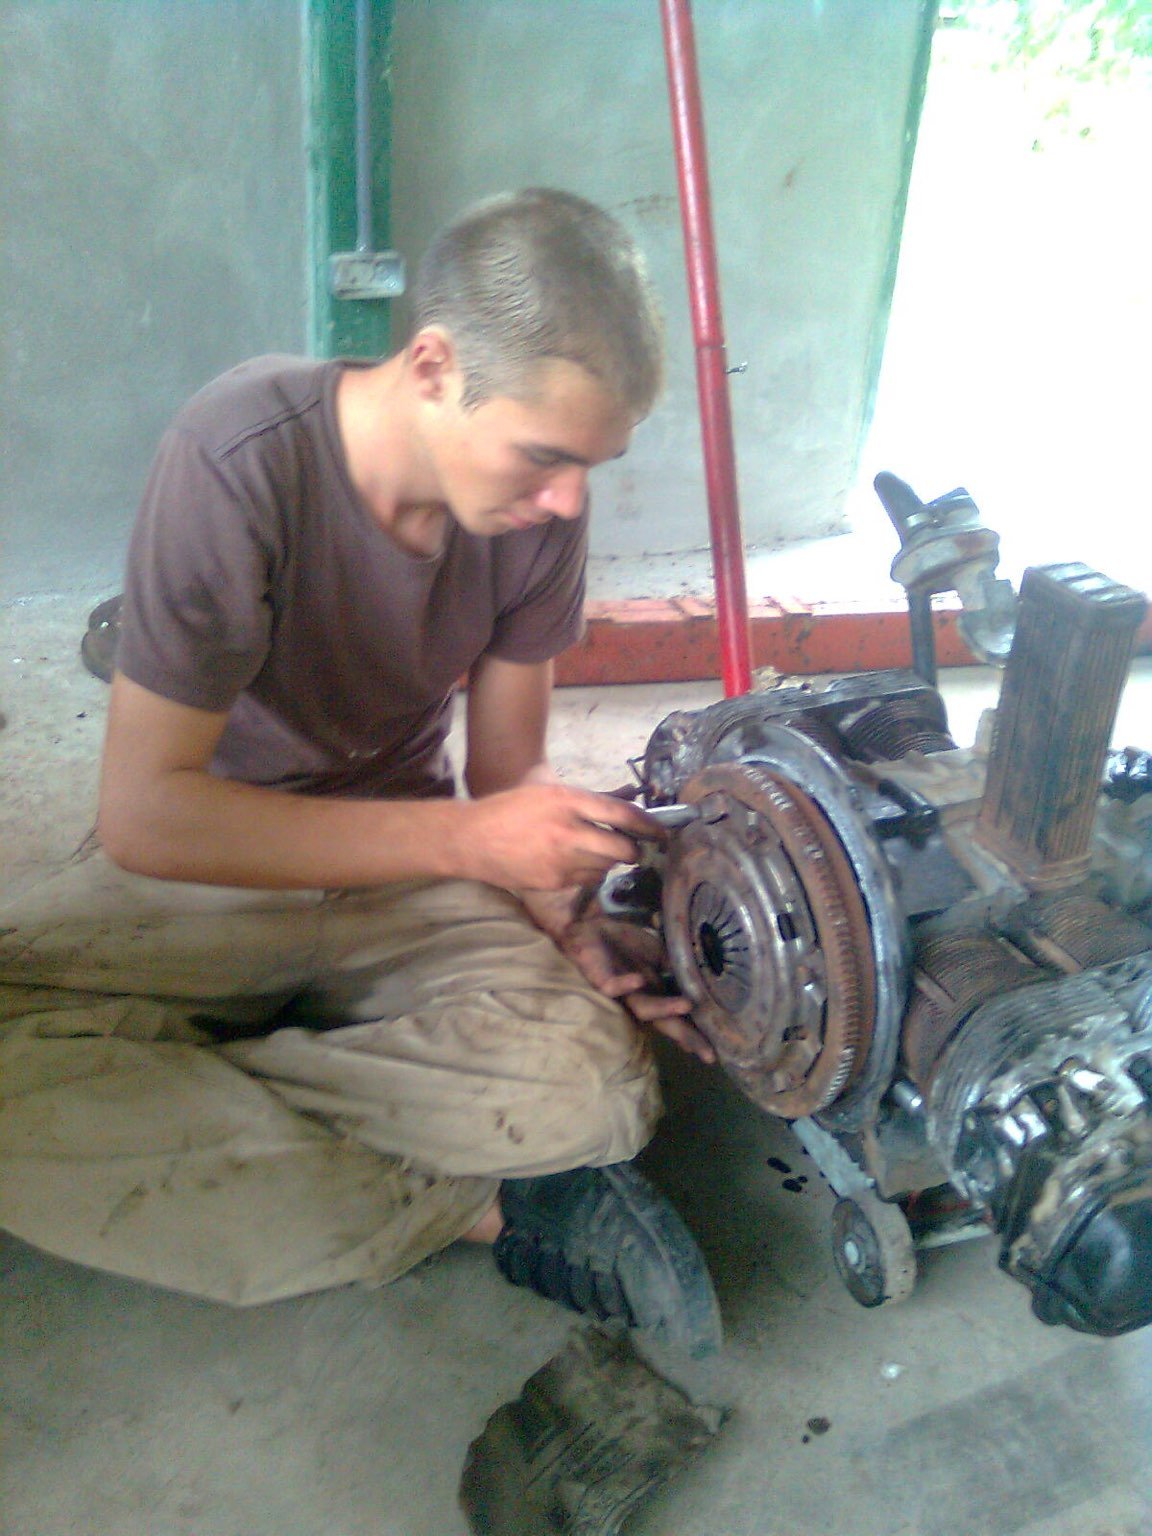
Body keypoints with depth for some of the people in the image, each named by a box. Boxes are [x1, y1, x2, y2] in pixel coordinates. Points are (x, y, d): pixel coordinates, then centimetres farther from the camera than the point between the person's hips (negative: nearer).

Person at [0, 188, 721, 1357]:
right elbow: (142, 812, -24)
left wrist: (573, 926, -20)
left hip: (405, 870, 2)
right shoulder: (240, 459, -24)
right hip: (206, 870, -2)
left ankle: (150, 1107, -14)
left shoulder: (540, 501, -11)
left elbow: (511, 770, 0)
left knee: (596, 1088, -25)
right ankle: (483, 1208, -19)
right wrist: (464, 837, -29)